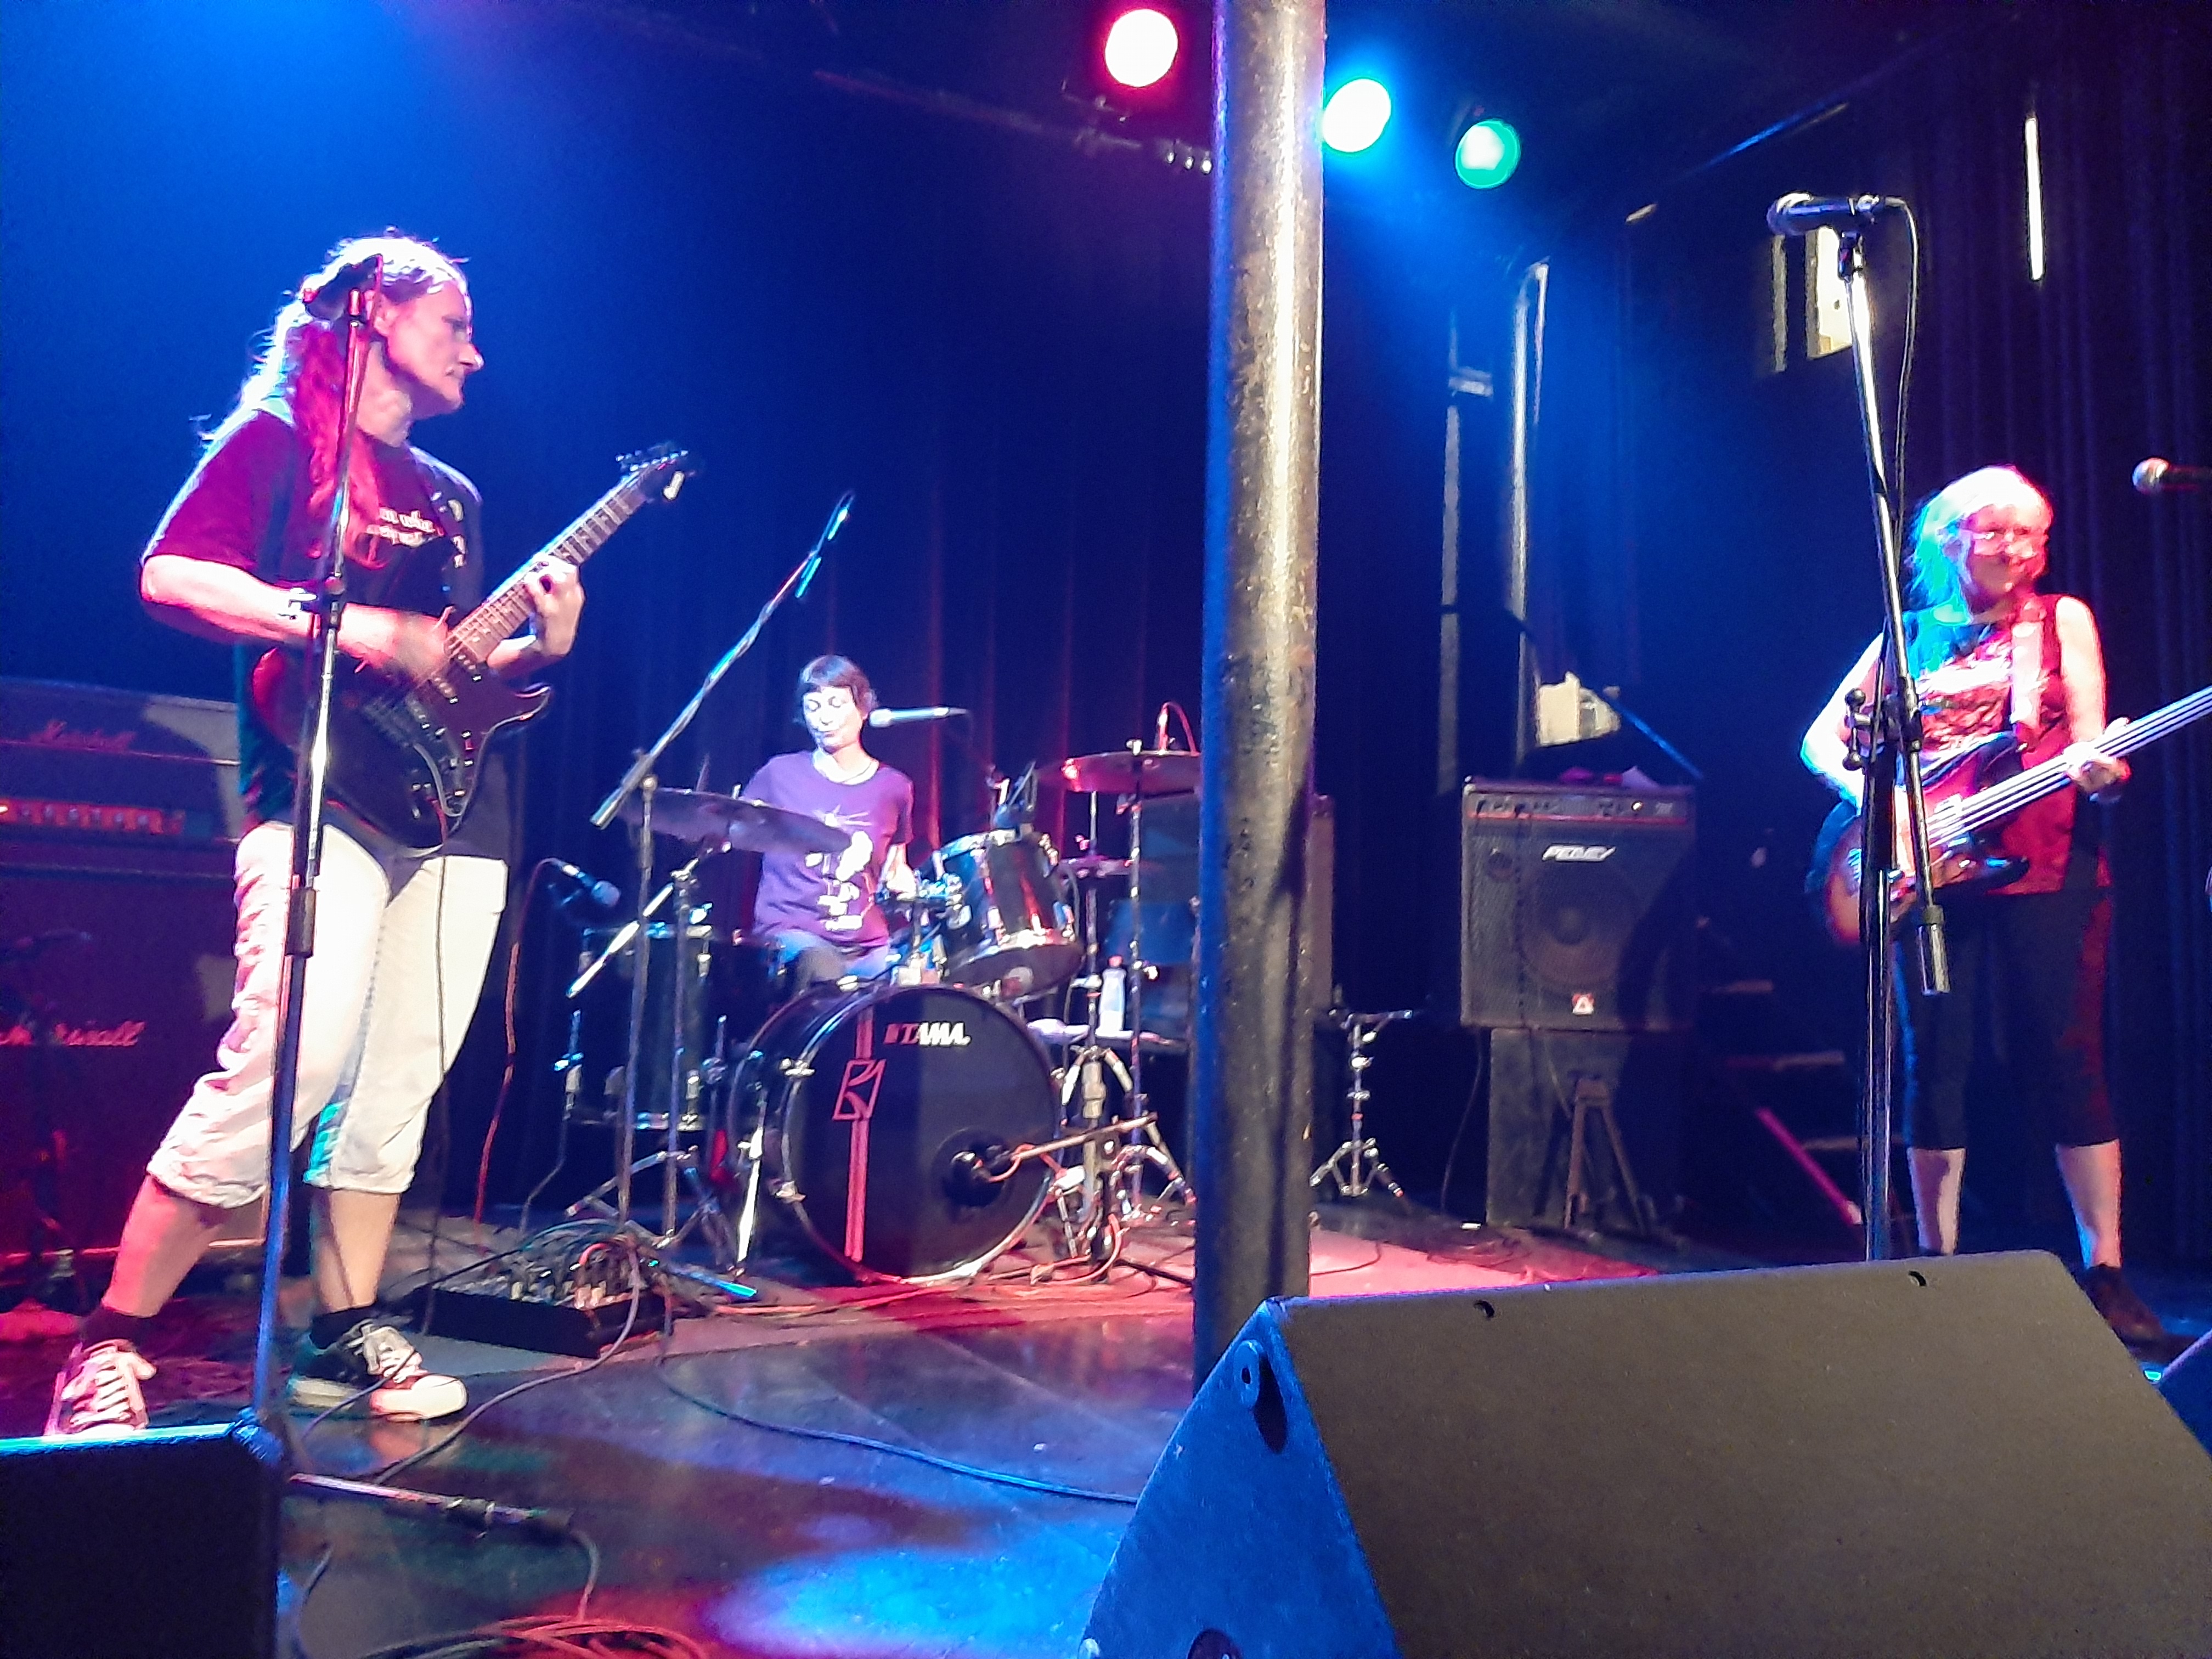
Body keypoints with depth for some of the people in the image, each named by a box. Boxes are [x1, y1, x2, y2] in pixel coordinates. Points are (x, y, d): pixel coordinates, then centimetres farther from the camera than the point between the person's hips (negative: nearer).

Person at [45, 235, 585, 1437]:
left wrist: (536, 650, 4)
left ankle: (344, 1338, 16)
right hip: (321, 795, -7)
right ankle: (108, 1351, -1)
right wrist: (357, 628, -17)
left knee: (396, 1090, 5)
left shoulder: (452, 496, 25)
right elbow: (169, 575, -9)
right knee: (285, 1065, -17)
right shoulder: (280, 438, 5)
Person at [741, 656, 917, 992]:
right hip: (790, 933, -3)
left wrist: (902, 883, 0)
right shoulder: (779, 774, 3)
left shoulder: (894, 787, 9)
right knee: (820, 966, -36)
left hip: (869, 945, 3)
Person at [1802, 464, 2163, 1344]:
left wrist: (2099, 770, -22)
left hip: (2046, 868, -1)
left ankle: (2105, 1272, 8)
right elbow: (1821, 739, 10)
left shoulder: (2062, 619, 10)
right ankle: (1936, 1263, 12)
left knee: (2066, 1063, -3)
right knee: (1933, 1065, 1)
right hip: (1931, 872, 1)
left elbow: (2089, 740, 1)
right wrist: (1874, 796, -8)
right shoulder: (1907, 637, 13)